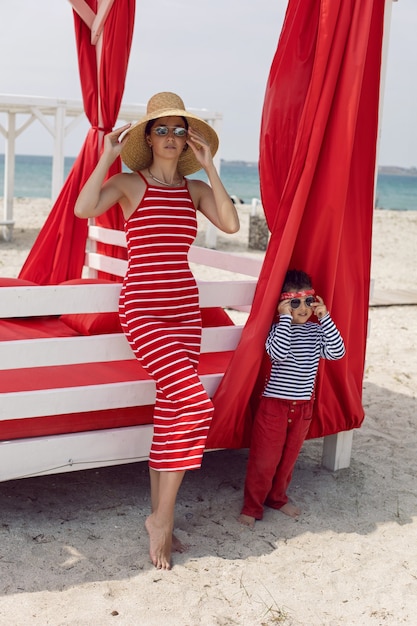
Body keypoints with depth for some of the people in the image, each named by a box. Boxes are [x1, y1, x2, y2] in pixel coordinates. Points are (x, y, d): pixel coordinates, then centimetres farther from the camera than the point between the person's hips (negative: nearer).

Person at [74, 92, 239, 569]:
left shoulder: (195, 188, 10)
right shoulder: (129, 183, -2)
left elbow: (231, 224, -8)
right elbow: (83, 208, -21)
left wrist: (209, 169, -6)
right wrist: (107, 156, -14)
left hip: (185, 308, 6)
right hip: (143, 309, -5)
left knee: (170, 413, 7)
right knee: (196, 404, -18)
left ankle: (159, 519, 20)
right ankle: (163, 518, -4)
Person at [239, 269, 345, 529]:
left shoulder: (316, 331, 4)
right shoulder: (279, 329, -10)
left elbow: (337, 352, -11)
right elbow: (278, 353, -30)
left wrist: (325, 317, -14)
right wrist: (286, 318, -25)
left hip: (303, 406, 5)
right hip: (275, 404, -5)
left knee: (289, 457, 18)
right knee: (264, 459, 1)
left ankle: (277, 497, 38)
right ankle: (252, 506, 15)